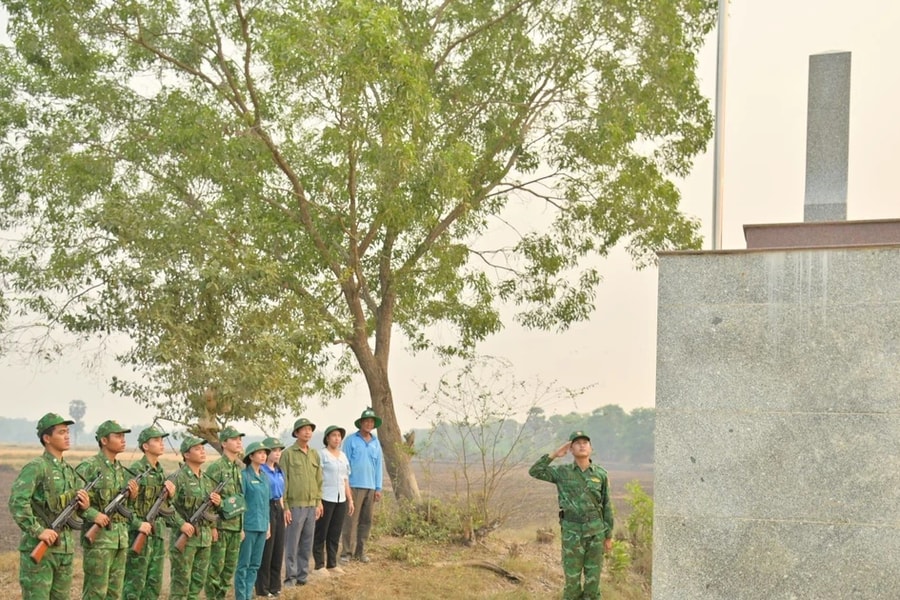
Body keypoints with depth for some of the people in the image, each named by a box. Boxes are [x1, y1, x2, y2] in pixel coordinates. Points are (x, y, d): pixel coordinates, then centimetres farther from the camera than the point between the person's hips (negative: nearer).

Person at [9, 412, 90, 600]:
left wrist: (83, 506, -2)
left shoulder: (70, 471, 14)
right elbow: (17, 502, -20)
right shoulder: (36, 467, -10)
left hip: (66, 548, 7)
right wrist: (38, 531, -23)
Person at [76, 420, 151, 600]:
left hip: (121, 537, 7)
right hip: (98, 536, -7)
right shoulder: (89, 467, -10)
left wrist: (132, 495, 0)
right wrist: (93, 514, -24)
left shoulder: (122, 470, 14)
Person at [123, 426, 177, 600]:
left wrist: (170, 494, -3)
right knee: (135, 582, -4)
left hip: (159, 530, 8)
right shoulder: (136, 469, -11)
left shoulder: (161, 470, 12)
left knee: (155, 582, 10)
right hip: (139, 531, -8)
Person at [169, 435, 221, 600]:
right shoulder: (178, 477, -10)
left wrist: (218, 501, 1)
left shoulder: (207, 479, 13)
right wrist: (181, 523, -22)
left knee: (199, 580, 11)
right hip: (185, 536, -7)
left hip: (205, 537, 7)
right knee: (181, 580, -2)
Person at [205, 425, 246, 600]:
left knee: (230, 566, 11)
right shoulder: (216, 468, -11)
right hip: (220, 525, -7)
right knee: (216, 566, -2)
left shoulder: (238, 468, 12)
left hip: (235, 526, 7)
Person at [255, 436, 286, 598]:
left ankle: (275, 585, 23)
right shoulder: (261, 471, -14)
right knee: (266, 550, 1)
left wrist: (283, 512, 15)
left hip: (278, 509, 8)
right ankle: (262, 588, 11)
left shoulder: (279, 471, 12)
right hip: (266, 510, -8)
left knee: (278, 549, 12)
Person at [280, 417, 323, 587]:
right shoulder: (288, 454, -5)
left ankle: (302, 576, 17)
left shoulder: (315, 454, 12)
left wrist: (318, 502, 10)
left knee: (307, 544, 9)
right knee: (292, 544, -1)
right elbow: (283, 482, -6)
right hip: (295, 506, -5)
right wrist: (285, 507, -9)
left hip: (311, 506, 5)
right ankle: (290, 577, 7)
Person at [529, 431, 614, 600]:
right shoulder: (563, 472, 1)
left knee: (593, 577, 5)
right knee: (572, 578, 2)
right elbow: (534, 472, -6)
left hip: (595, 531, 1)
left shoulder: (601, 474, 2)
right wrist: (555, 454, -6)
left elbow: (606, 507, 6)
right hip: (572, 532, -1)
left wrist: (609, 536, 6)